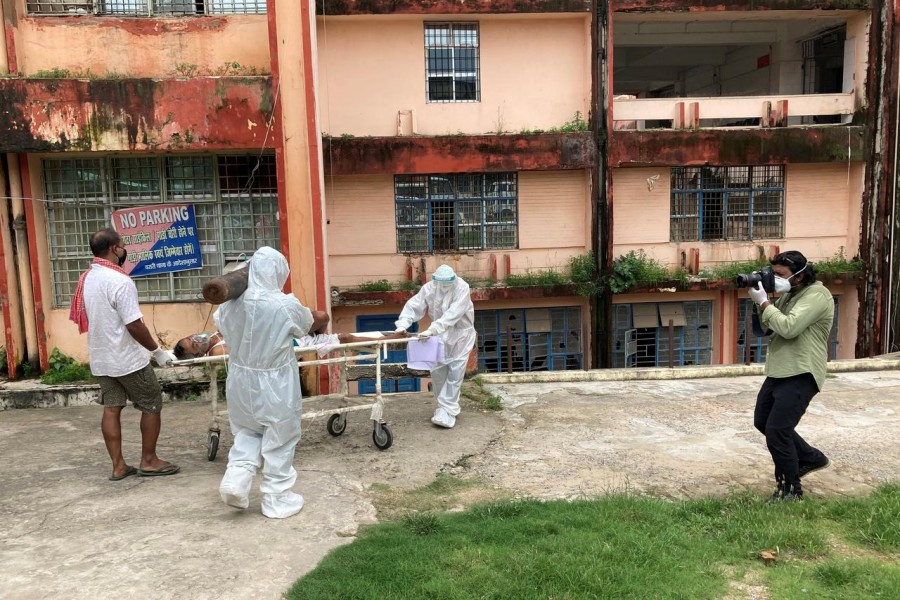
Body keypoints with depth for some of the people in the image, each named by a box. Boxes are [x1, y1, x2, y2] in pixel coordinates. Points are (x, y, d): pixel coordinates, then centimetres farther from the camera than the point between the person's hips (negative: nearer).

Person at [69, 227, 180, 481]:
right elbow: (134, 326, -23)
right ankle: (148, 461, 11)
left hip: (101, 358, 8)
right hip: (128, 359, -8)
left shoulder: (86, 279, 7)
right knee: (152, 405, 5)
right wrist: (158, 351, -13)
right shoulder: (119, 281, -21)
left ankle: (118, 466, 15)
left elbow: (84, 319, 15)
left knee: (111, 409, 10)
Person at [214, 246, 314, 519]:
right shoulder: (285, 305, -21)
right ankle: (277, 499, 22)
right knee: (278, 441, 11)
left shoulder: (231, 303, -7)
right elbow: (306, 324, 0)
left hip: (241, 381, 4)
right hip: (275, 386, -4)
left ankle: (236, 478, 9)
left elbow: (220, 322, 15)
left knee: (247, 432, 26)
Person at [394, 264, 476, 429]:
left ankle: (447, 413, -2)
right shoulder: (429, 288, -11)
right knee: (437, 371, 4)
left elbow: (453, 314, -34)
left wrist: (432, 330, -42)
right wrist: (403, 324, -34)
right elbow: (414, 305, -17)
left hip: (460, 335, -4)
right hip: (440, 335, 4)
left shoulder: (462, 288, -23)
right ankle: (448, 407, 21)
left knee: (455, 373, -7)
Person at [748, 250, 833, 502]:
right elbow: (768, 325, 14)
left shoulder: (816, 296, -16)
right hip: (779, 372, 10)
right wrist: (761, 300, -1)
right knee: (762, 421, 18)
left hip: (800, 375, -10)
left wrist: (763, 302, -19)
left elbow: (788, 328, -27)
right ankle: (810, 457, 35)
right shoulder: (790, 294, 13)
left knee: (776, 431, -9)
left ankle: (790, 490, 9)